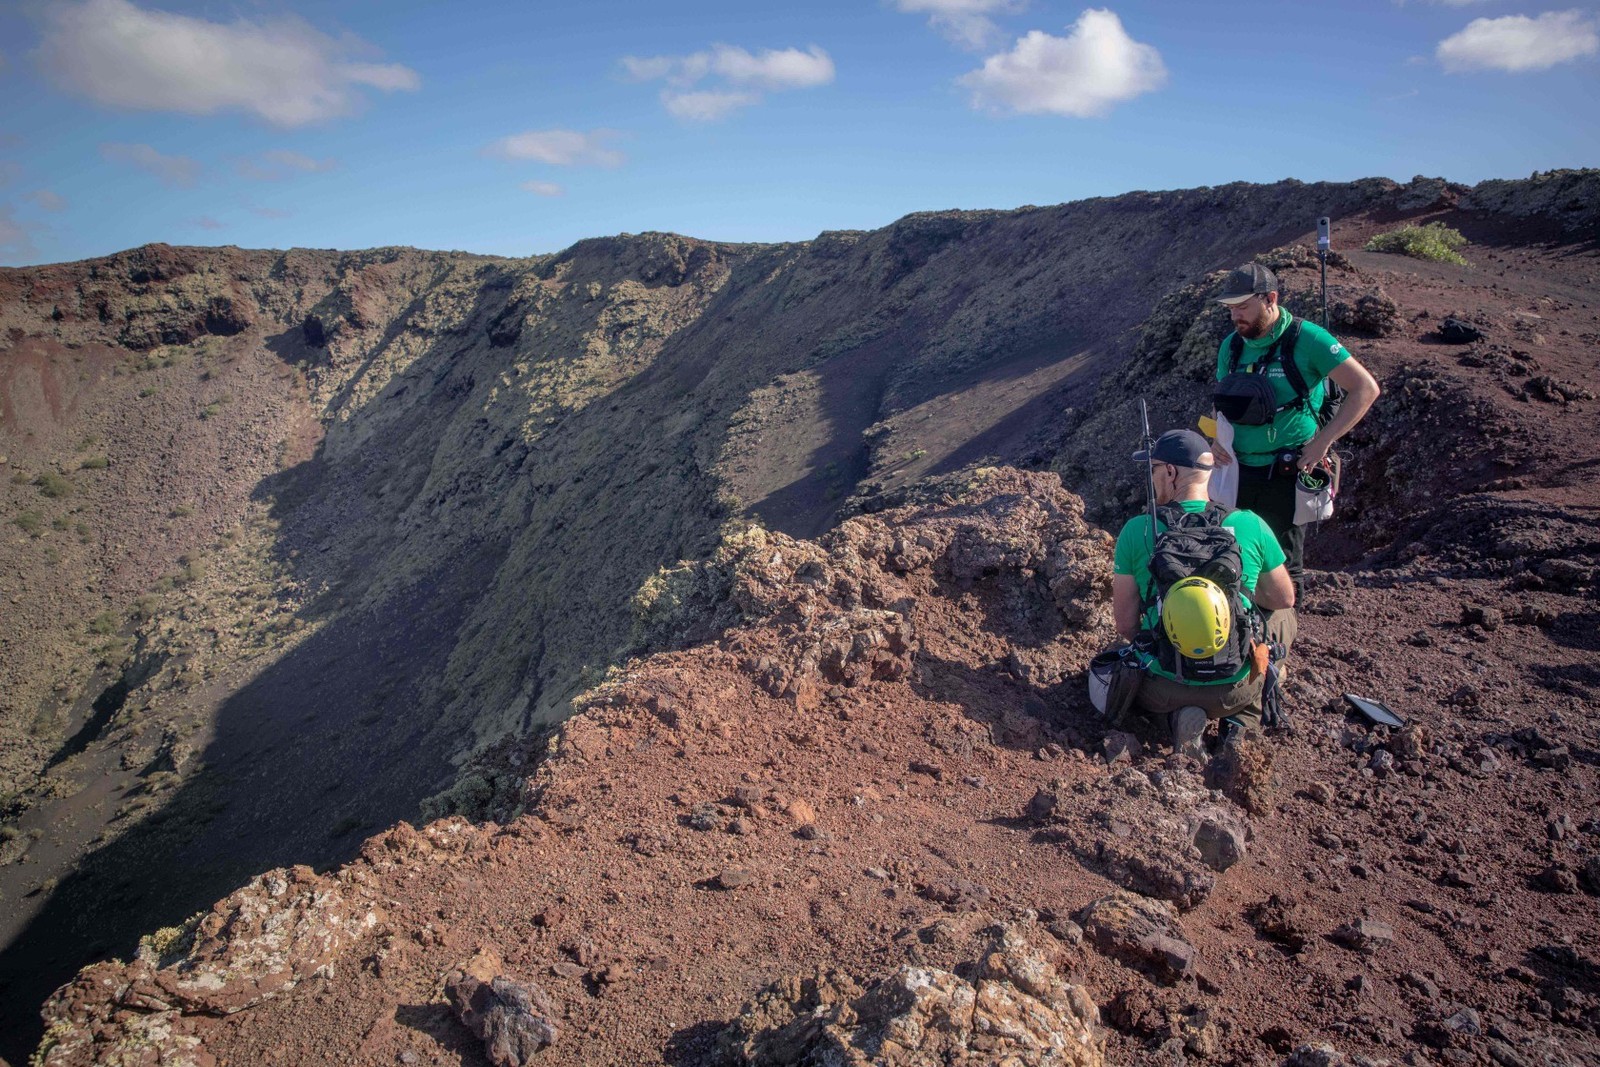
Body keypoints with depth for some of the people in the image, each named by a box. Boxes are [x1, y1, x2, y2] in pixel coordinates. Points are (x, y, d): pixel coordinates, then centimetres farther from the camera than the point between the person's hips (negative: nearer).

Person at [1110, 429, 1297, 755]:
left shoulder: (1137, 530, -12)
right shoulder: (1250, 525, -10)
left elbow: (1125, 623, -6)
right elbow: (1284, 599, 6)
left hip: (1161, 691, -1)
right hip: (1236, 688, 2)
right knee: (1283, 616, 30)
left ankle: (1177, 715, 5)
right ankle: (1244, 718, 14)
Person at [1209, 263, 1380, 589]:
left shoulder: (1306, 339, -9)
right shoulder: (1231, 345, 7)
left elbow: (1366, 388, -10)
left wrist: (1322, 442, -16)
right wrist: (1217, 438, -1)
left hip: (1286, 476, -5)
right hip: (1236, 473, 5)